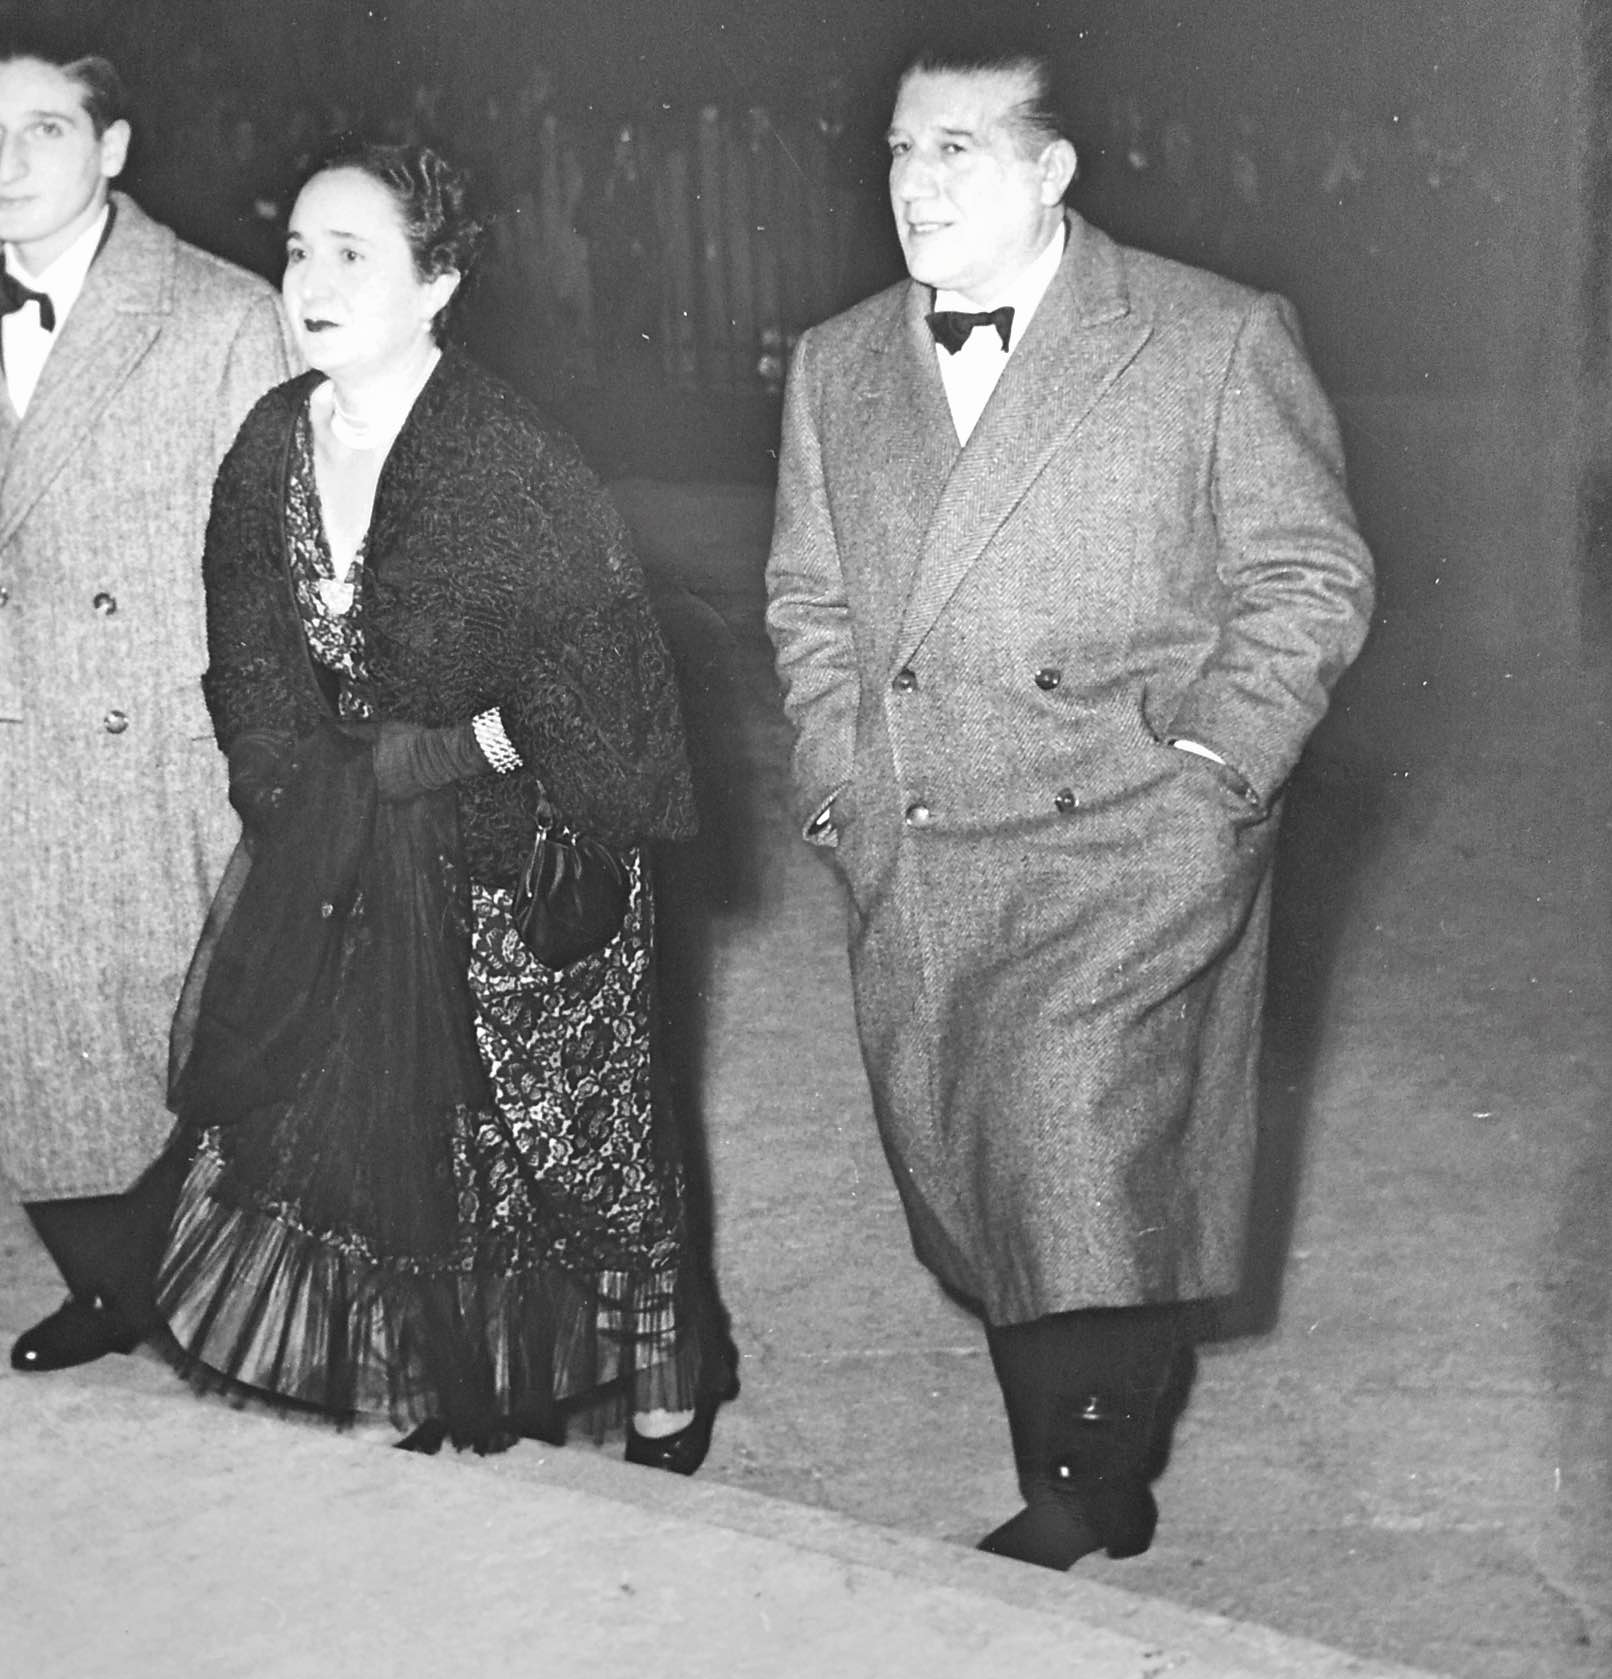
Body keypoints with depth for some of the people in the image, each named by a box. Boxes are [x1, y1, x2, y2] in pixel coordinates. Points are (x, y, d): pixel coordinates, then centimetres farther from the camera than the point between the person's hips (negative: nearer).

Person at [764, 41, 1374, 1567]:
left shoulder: (1219, 341, -2)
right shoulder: (835, 369, 12)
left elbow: (1309, 583, 0)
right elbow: (808, 602, 18)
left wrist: (1207, 769, -9)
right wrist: (845, 785, 7)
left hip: (1129, 861, -5)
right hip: (910, 876, 5)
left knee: (1084, 1170, -15)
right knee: (972, 1194, 8)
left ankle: (1089, 1497, 6)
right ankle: (1073, 1500, 24)